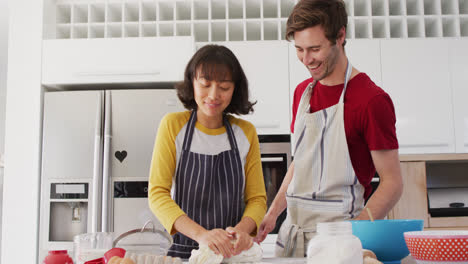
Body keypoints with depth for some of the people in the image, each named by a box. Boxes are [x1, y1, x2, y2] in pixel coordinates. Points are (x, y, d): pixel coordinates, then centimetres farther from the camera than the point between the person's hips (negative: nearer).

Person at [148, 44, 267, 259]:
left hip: (233, 251, 1)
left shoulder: (246, 132, 6)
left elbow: (257, 198, 8)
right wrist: (201, 234, -22)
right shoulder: (173, 125, 0)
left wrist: (243, 228, -14)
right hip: (183, 248, 0)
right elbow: (157, 194, -7)